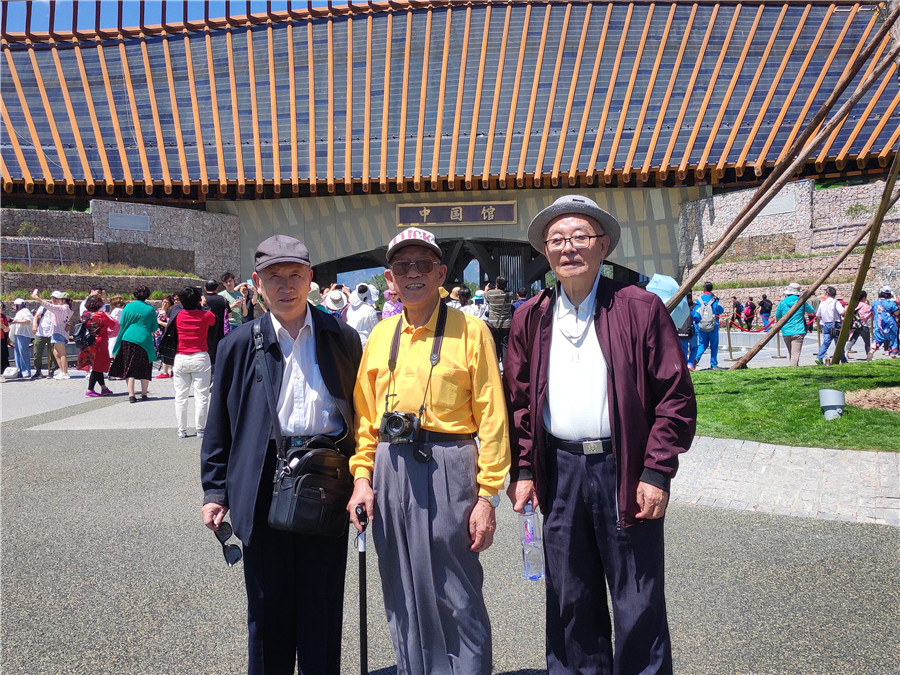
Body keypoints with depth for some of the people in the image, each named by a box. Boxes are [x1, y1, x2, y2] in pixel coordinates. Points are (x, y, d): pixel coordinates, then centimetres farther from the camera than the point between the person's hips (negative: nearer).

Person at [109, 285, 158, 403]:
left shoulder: (128, 306, -1)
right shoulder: (150, 309, -1)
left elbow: (122, 324, 3)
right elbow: (155, 328, 6)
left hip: (128, 339, 0)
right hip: (145, 340, 0)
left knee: (129, 368, 5)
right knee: (145, 368, 13)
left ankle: (131, 395, -2)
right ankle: (144, 394, 16)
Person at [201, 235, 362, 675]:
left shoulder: (342, 338, 4)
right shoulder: (240, 344, 3)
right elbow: (219, 425, 5)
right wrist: (215, 491, 1)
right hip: (264, 488, 0)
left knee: (323, 606, 10)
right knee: (268, 607, 12)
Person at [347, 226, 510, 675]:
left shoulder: (469, 331, -4)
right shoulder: (380, 335, 11)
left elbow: (491, 418, -6)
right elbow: (365, 414, 16)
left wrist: (487, 496, -10)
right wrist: (362, 476, 5)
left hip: (447, 469, -5)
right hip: (389, 471, 5)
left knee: (456, 599, 3)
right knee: (403, 598, 15)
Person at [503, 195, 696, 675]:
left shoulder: (640, 308, -3)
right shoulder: (530, 319, 7)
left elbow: (674, 396, -5)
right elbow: (517, 400, 10)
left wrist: (657, 473, -11)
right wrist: (523, 470, 3)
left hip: (625, 471, -3)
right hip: (559, 472, 3)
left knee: (638, 606, 6)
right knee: (569, 602, 14)